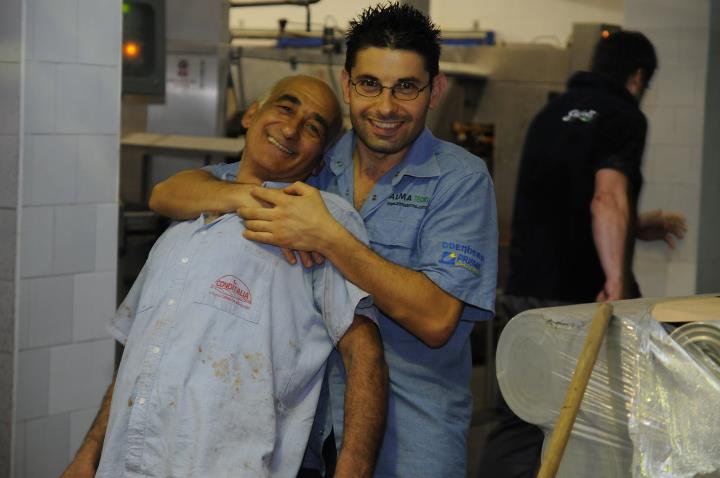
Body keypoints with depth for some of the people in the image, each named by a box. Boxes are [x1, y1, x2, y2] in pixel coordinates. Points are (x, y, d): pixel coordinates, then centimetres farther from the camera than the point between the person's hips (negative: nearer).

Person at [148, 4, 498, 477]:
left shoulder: (461, 180, -9)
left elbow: (436, 320, -20)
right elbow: (169, 194, 2)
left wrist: (327, 237, -26)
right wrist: (248, 196, -19)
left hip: (412, 430, -3)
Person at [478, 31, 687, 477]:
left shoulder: (551, 113, 16)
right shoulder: (623, 117, -7)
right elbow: (607, 201, -24)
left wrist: (636, 226, 34)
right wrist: (618, 280, -30)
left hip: (526, 290, 7)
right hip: (579, 297, -7)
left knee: (518, 423, 8)